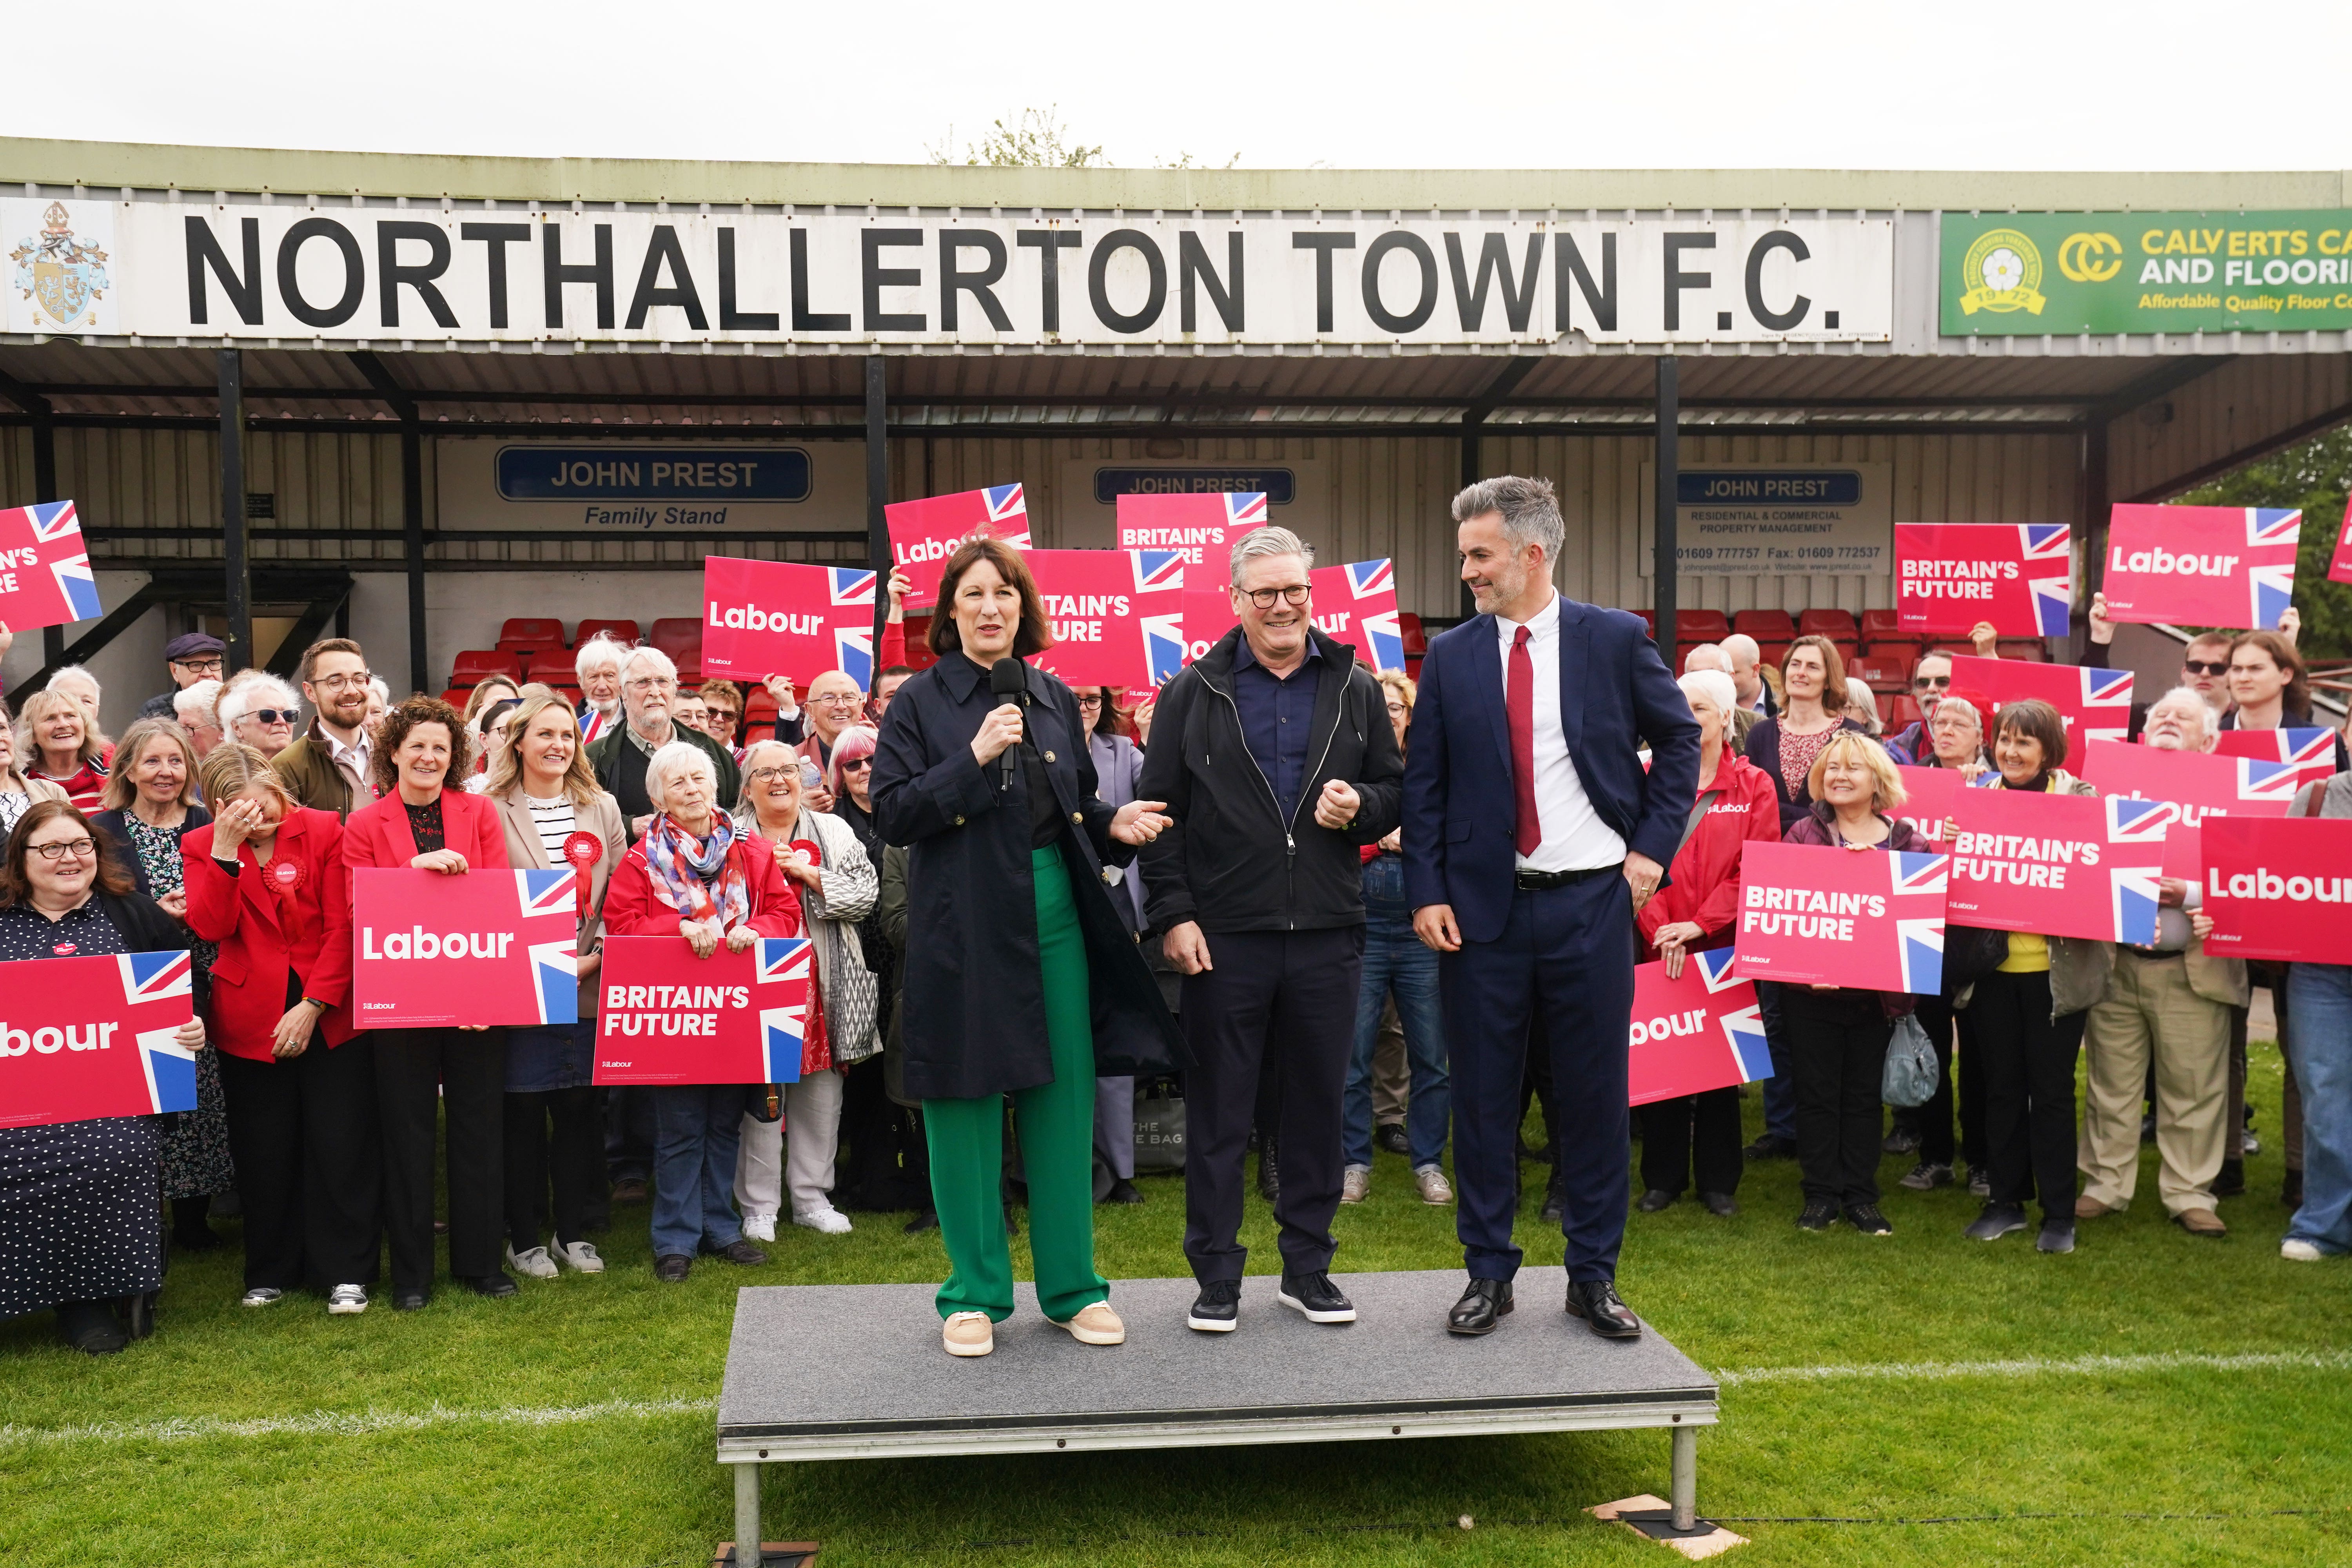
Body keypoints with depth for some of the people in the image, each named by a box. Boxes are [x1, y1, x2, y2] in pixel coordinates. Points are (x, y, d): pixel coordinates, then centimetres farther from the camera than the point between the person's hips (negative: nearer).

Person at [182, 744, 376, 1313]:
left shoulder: (325, 831, -4)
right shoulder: (201, 846, 2)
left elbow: (342, 928, -7)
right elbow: (212, 928, -11)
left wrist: (313, 1006, -14)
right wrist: (225, 851, -19)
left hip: (330, 1014, -2)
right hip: (250, 1021, 2)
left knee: (341, 1145, 1)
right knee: (264, 1153, 10)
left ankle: (346, 1272, 11)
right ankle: (271, 1272, 25)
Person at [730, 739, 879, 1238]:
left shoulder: (835, 833, 11)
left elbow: (865, 896, -1)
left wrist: (810, 874, -9)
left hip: (821, 981, 2)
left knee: (821, 1093, 6)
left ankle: (812, 1196, 19)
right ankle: (759, 1206, 9)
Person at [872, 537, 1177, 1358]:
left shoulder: (1054, 699, 11)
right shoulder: (921, 701, -1)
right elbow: (892, 813, -8)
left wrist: (1114, 826, -1)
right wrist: (974, 758, -18)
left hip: (1054, 913, 4)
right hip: (961, 928, -3)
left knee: (1065, 1098, 6)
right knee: (966, 1104, 3)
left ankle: (1072, 1286, 19)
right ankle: (974, 1293, 16)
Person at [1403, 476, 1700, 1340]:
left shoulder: (1617, 639, 0)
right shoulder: (1449, 658, 3)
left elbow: (1679, 740, 9)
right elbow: (1424, 784, 4)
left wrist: (1652, 847, 1)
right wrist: (1427, 893, -4)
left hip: (1591, 903, -1)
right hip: (1482, 906, 1)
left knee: (1595, 1094, 6)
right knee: (1483, 1096, 6)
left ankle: (1594, 1276, 20)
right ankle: (1489, 1274, 20)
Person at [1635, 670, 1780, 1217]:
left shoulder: (1754, 786, 2)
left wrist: (1698, 924, -14)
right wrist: (1659, 928, -13)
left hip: (1723, 945, -1)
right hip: (1656, 946, 1)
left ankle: (1718, 1181, 17)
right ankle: (1663, 1177, 16)